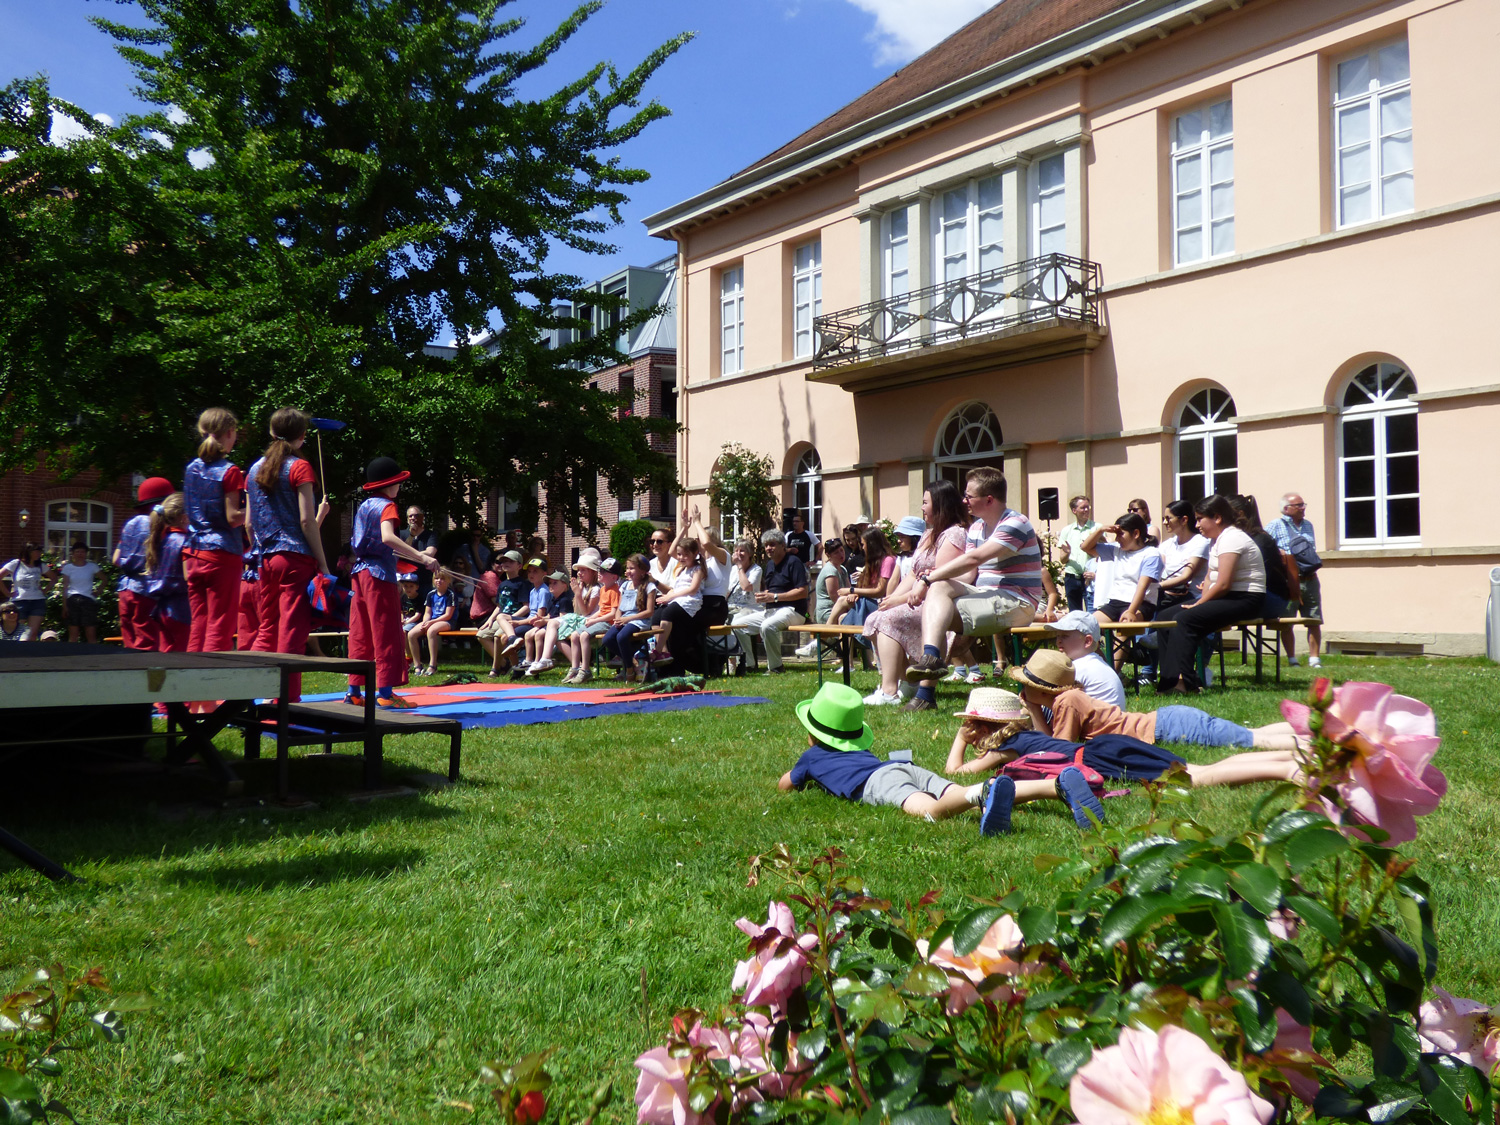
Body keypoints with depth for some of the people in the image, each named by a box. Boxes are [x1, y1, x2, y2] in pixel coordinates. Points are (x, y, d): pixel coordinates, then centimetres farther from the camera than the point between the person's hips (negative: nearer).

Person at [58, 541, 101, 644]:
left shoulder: (92, 566, 6)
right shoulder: (68, 567, 7)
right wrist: (64, 604, 1)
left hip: (89, 600, -1)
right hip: (73, 600, 1)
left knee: (91, 633, -3)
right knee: (73, 634, 1)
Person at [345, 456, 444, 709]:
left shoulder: (363, 506, 16)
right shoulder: (386, 506, -9)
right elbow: (387, 537, -27)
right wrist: (421, 557, -35)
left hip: (359, 572, 8)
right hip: (379, 574, -8)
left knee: (360, 635, 10)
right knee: (386, 634, -5)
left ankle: (354, 691, 12)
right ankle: (384, 692, -7)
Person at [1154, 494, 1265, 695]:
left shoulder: (1231, 538, -14)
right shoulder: (1216, 540, 18)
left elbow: (1223, 584, -21)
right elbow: (1210, 578, 15)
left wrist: (1199, 603, -11)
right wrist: (1200, 600, -2)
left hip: (1245, 600, -10)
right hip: (1227, 599, 10)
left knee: (1184, 619, -28)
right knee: (1165, 617, 0)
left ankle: (1184, 682, -30)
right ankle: (1169, 678, -7)